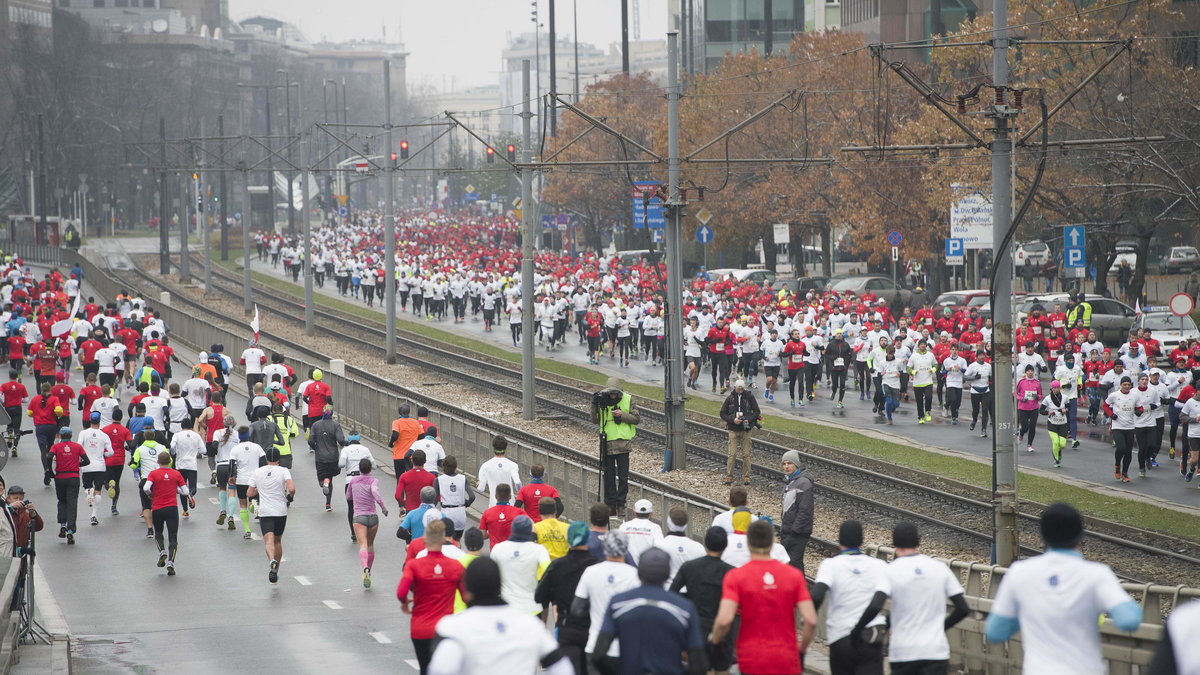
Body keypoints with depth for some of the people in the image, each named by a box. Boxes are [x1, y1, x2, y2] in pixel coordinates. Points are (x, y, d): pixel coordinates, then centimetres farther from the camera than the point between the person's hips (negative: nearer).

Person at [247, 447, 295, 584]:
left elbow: (249, 493, 5)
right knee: (277, 541, 17)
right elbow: (291, 488, -18)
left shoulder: (257, 472, 3)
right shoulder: (283, 471, -4)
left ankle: (272, 561, -41)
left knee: (269, 540, -11)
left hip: (265, 512, -1)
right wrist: (290, 496, 3)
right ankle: (275, 571, 24)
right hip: (281, 511, 1)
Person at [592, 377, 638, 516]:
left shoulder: (628, 400, -1)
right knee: (608, 476, 6)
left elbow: (637, 418, -2)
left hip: (623, 443, -1)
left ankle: (621, 504, 7)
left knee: (623, 476, -1)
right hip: (607, 443, 1)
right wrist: (594, 405, -12)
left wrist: (622, 415, -17)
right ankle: (610, 504, 14)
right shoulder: (602, 400, 2)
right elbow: (595, 420, 2)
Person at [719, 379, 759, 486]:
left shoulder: (749, 397, 1)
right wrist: (732, 420, -12)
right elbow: (723, 413, 4)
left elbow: (757, 412, 4)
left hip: (746, 430, 0)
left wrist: (749, 420, -14)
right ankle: (729, 476, 0)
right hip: (733, 429, 0)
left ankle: (746, 477, 8)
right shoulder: (730, 398, 1)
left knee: (746, 454, 1)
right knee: (732, 454, -6)